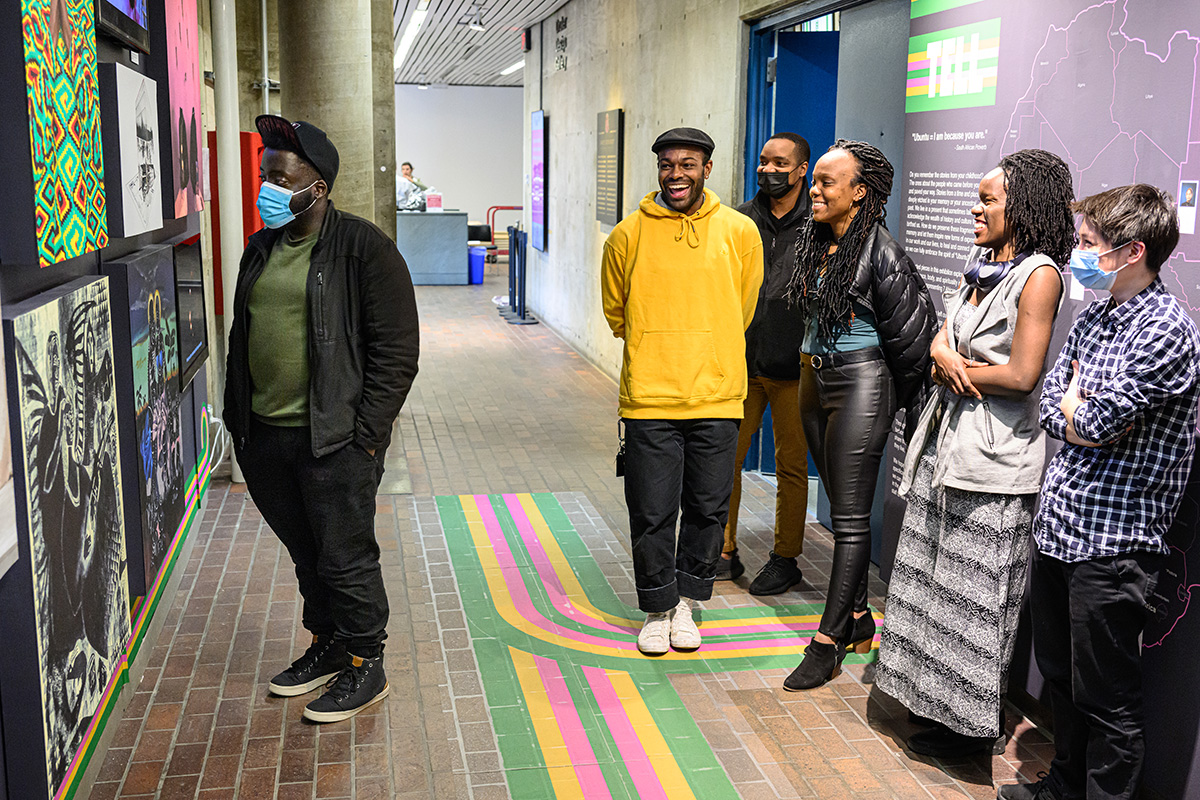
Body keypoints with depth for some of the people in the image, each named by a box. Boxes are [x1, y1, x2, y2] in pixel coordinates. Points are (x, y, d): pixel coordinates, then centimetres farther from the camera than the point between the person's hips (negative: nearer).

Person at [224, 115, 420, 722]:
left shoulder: (364, 249, -10)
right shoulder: (261, 249, 12)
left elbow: (396, 352, -12)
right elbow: (241, 336, 20)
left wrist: (364, 434, -15)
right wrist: (238, 420, 14)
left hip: (334, 441, -7)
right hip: (264, 437, 7)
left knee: (345, 559, 2)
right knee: (305, 555, 19)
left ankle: (365, 666, 20)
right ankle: (327, 646, 37)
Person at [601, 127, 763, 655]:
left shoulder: (739, 232, 3)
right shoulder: (629, 234, -1)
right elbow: (615, 311, 13)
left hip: (716, 395, 2)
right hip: (649, 396, -1)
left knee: (708, 509, 10)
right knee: (652, 512, 3)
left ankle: (686, 604, 29)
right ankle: (658, 611, 21)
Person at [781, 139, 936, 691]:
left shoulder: (879, 250, -16)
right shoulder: (815, 242, 7)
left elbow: (908, 333, -11)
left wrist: (900, 394, -1)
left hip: (861, 385, -8)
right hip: (816, 381, 8)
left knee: (850, 518, -2)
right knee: (842, 509, 15)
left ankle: (828, 643, 3)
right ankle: (858, 620, 27)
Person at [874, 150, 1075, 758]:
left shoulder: (1038, 274, -13)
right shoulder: (980, 266, 12)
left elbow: (1022, 375, -19)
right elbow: (941, 340, 12)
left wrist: (958, 369, -6)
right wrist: (946, 360, -10)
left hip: (993, 453, -8)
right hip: (945, 439, 8)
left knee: (973, 591, 2)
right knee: (934, 577, 15)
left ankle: (973, 724, 17)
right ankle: (936, 700, 29)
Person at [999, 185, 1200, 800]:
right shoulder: (1092, 318, 10)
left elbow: (1096, 419, -22)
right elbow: (1051, 404, 9)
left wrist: (1077, 403, -2)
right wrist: (1086, 422, -10)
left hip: (1112, 539, -8)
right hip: (1057, 523, 9)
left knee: (1105, 698, 5)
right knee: (1058, 673, 22)